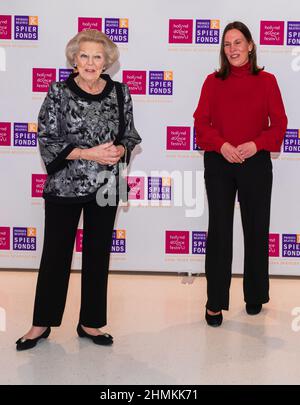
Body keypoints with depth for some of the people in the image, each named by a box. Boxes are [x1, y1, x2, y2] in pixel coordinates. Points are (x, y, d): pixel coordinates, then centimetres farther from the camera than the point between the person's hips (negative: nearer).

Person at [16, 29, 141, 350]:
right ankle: (42, 323, 22)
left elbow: (131, 136, 10)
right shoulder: (59, 92, -5)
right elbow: (47, 141, -8)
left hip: (105, 187, 3)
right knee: (55, 254, 7)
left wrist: (119, 149, -13)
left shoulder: (119, 92, 3)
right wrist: (88, 154, -18)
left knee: (98, 255, 10)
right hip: (64, 187, -2)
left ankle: (90, 323, 25)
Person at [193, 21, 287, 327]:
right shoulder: (213, 82, 4)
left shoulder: (266, 81, 3)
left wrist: (256, 144, -16)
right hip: (219, 164, 0)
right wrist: (222, 145, -16)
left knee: (256, 229, 8)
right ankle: (215, 302, 9)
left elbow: (279, 124, 1)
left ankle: (254, 296, 25)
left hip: (255, 163, 0)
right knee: (218, 231, 1)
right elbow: (201, 122, 1)